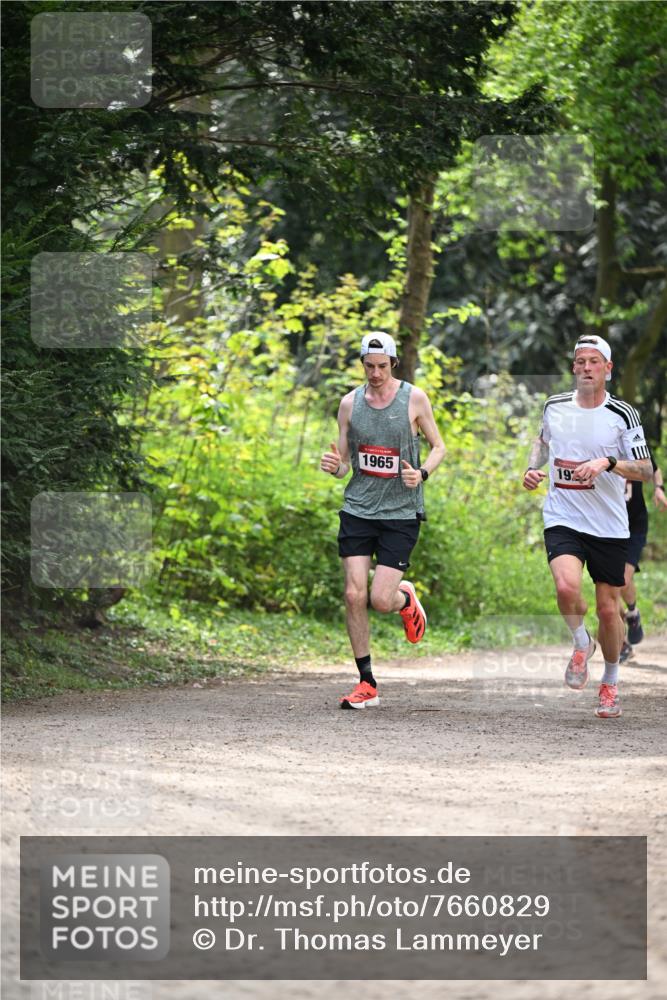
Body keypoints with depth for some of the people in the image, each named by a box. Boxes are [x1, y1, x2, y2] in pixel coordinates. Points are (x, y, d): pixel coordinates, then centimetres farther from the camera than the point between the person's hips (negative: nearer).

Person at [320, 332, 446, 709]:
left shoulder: (414, 399, -3)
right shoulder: (350, 403, 5)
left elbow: (439, 446, 7)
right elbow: (345, 463, 12)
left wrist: (423, 473, -13)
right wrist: (335, 466, -12)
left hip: (401, 512, -3)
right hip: (358, 509, 3)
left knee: (381, 600, -11)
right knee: (355, 595, -7)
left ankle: (406, 597, 28)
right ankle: (367, 684, 4)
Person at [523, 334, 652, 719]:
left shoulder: (623, 415, -5)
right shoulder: (555, 407, 3)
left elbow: (645, 470, -6)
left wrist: (607, 463, -22)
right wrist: (533, 468, 7)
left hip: (609, 527, -1)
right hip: (563, 520, 1)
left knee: (609, 609, 4)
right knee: (567, 587, -26)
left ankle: (611, 683, 27)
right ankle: (581, 644, 4)